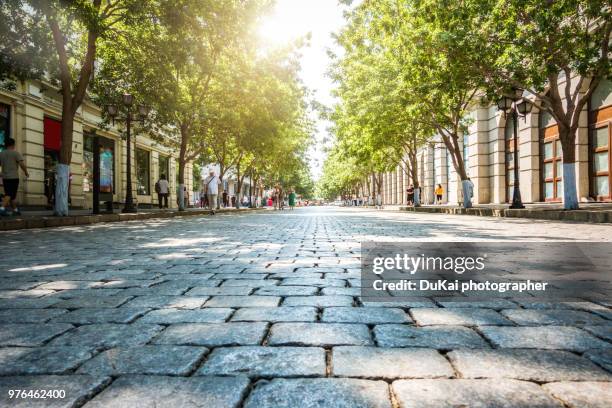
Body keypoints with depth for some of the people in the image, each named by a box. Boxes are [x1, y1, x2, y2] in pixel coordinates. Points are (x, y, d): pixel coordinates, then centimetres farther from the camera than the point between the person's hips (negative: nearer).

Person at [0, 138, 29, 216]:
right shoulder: (16, 153, -6)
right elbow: (22, 164, -16)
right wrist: (26, 172, -2)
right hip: (14, 177, -6)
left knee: (12, 194, 14)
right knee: (9, 194, -7)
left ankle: (15, 210, 22)